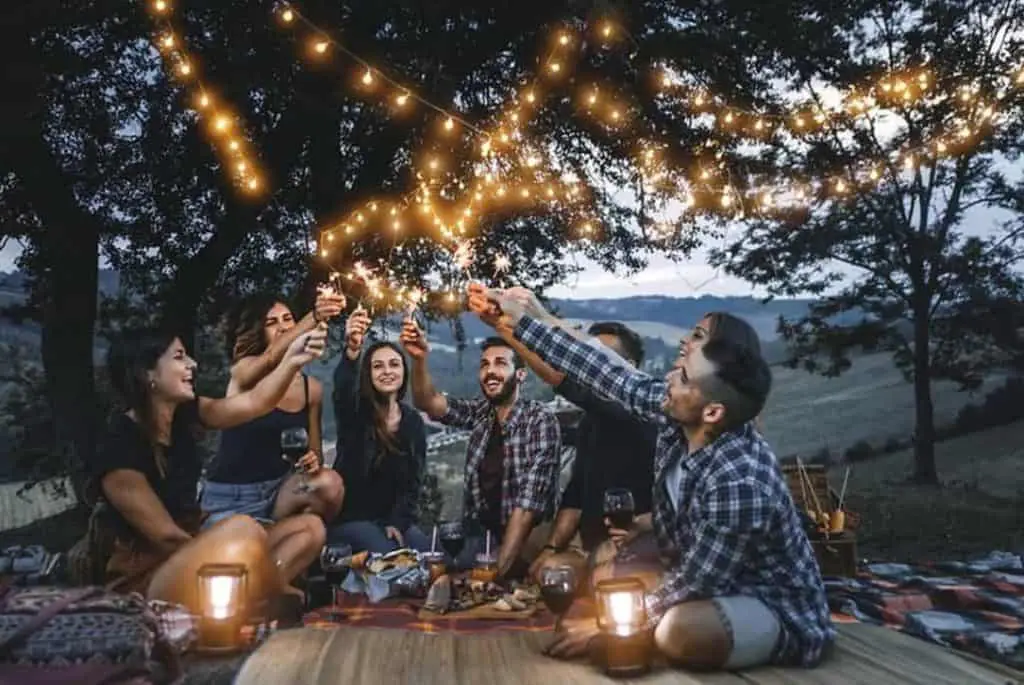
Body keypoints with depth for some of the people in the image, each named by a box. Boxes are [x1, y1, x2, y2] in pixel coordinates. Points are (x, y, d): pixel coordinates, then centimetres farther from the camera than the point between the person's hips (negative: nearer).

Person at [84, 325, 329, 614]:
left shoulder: (184, 415, 1)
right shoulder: (119, 447, -20)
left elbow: (255, 402, -7)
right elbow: (166, 536, -19)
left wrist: (292, 360, -23)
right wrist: (231, 565, -14)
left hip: (188, 555, 9)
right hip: (145, 583, -8)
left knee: (309, 528, 0)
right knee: (242, 530, -33)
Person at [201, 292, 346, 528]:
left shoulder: (312, 387, 3)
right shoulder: (243, 371, -10)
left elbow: (316, 451, 10)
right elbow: (270, 357, -36)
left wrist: (314, 459, -16)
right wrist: (314, 317, -53)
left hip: (280, 488, 4)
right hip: (231, 496, -3)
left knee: (330, 484, -26)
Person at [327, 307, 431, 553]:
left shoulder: (414, 421, 3)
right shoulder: (354, 410, -10)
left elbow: (413, 479, 2)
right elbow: (342, 387, -36)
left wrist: (397, 522, -12)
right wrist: (351, 350, -57)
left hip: (393, 517, 4)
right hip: (349, 516, -4)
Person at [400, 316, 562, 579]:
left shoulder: (540, 420, -13)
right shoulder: (479, 413, 4)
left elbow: (529, 500, -19)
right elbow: (428, 403, -9)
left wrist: (500, 567, -26)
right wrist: (419, 359, -28)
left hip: (524, 542, -4)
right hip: (480, 535, 4)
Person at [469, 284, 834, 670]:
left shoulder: (740, 483, -35)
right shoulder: (675, 416, -13)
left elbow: (691, 587, -28)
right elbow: (606, 374, -5)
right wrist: (523, 320, -3)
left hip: (780, 611, -7)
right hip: (714, 578, 8)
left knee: (678, 631, -37)